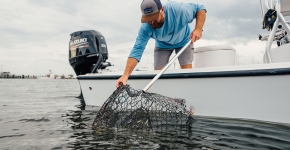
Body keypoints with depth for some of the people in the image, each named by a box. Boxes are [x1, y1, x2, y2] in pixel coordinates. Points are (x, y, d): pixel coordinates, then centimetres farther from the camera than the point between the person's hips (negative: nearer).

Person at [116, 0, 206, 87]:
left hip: (183, 41, -1)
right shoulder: (145, 28, -34)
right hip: (162, 45, 1)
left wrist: (198, 29, -39)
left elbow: (200, 8, -22)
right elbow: (137, 49, -38)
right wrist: (125, 75, -48)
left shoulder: (178, 9, -37)